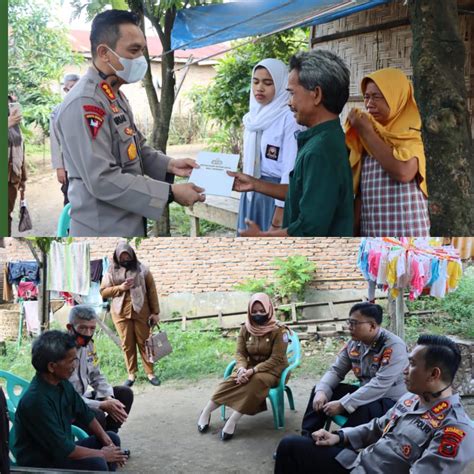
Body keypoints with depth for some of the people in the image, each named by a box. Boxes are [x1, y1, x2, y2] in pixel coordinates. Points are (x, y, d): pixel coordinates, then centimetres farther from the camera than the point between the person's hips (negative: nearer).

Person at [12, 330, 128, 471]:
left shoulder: (62, 383, -2)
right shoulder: (36, 400, -29)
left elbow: (84, 413, 13)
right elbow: (62, 449, -27)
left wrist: (105, 438, 0)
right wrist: (102, 454, -16)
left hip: (60, 450, 10)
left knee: (112, 439, 12)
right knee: (95, 464, -29)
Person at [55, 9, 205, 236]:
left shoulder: (115, 96, 12)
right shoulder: (84, 104, -21)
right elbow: (103, 180, -26)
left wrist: (169, 165, 1)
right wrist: (171, 193, -23)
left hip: (129, 223, 10)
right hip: (103, 228, -10)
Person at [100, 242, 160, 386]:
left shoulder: (142, 269, 0)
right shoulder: (111, 271, 4)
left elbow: (152, 291, 1)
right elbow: (103, 291, 4)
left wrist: (155, 312, -2)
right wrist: (120, 288, -13)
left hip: (141, 312, -1)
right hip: (121, 313, 1)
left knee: (144, 342, 4)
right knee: (127, 344, 5)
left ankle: (150, 373, 11)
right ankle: (131, 374, 15)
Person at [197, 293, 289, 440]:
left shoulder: (278, 330, -15)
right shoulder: (245, 329, 0)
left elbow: (276, 359, -20)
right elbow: (240, 353, -2)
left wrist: (253, 370, -30)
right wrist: (242, 369, -25)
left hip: (272, 370, -4)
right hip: (251, 367, 4)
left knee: (257, 380, -36)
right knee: (233, 380, -27)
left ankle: (233, 421, -36)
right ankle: (206, 412, -22)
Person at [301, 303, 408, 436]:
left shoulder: (394, 346, -24)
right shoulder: (354, 343, 0)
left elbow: (379, 386, -31)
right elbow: (336, 370, 6)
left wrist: (342, 405, -33)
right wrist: (321, 391, -16)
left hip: (392, 402, -8)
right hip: (366, 395, 8)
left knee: (363, 410, -38)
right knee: (319, 391, 1)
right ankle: (306, 438, 1)